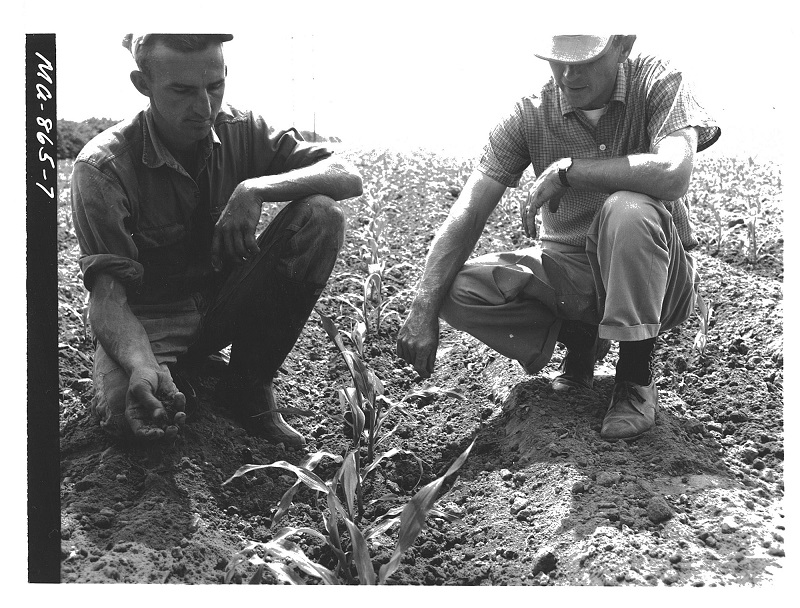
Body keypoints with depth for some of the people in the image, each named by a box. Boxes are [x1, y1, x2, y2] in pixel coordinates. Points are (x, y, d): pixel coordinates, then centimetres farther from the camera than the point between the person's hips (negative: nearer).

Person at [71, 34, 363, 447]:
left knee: (321, 217, -19)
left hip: (226, 303, 4)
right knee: (122, 408, -38)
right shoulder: (102, 167, -18)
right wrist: (142, 365, -45)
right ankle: (172, 375, 2)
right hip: (150, 318, -4)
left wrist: (255, 188, -29)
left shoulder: (241, 131, -7)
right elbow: (106, 293, -24)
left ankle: (250, 384, -8)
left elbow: (349, 177, -13)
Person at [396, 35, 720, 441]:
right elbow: (468, 214, -13)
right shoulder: (530, 115, -8)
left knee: (628, 209, -35)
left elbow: (672, 173, -35)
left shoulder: (656, 84, -14)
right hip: (567, 269, 3)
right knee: (457, 289, -18)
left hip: (652, 279, -3)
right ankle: (579, 341, 8)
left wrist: (564, 171, -27)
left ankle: (636, 377, -16)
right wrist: (424, 310, -25)